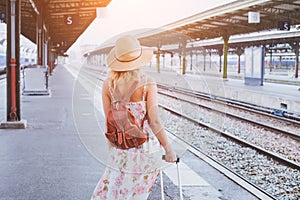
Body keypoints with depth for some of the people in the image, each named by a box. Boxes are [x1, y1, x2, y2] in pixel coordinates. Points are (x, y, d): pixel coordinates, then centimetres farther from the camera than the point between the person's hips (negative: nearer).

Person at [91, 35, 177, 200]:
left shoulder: (108, 83, -5)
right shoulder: (147, 83, -14)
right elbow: (154, 121, -15)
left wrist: (111, 146, 15)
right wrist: (168, 149, -5)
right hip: (146, 146, -2)